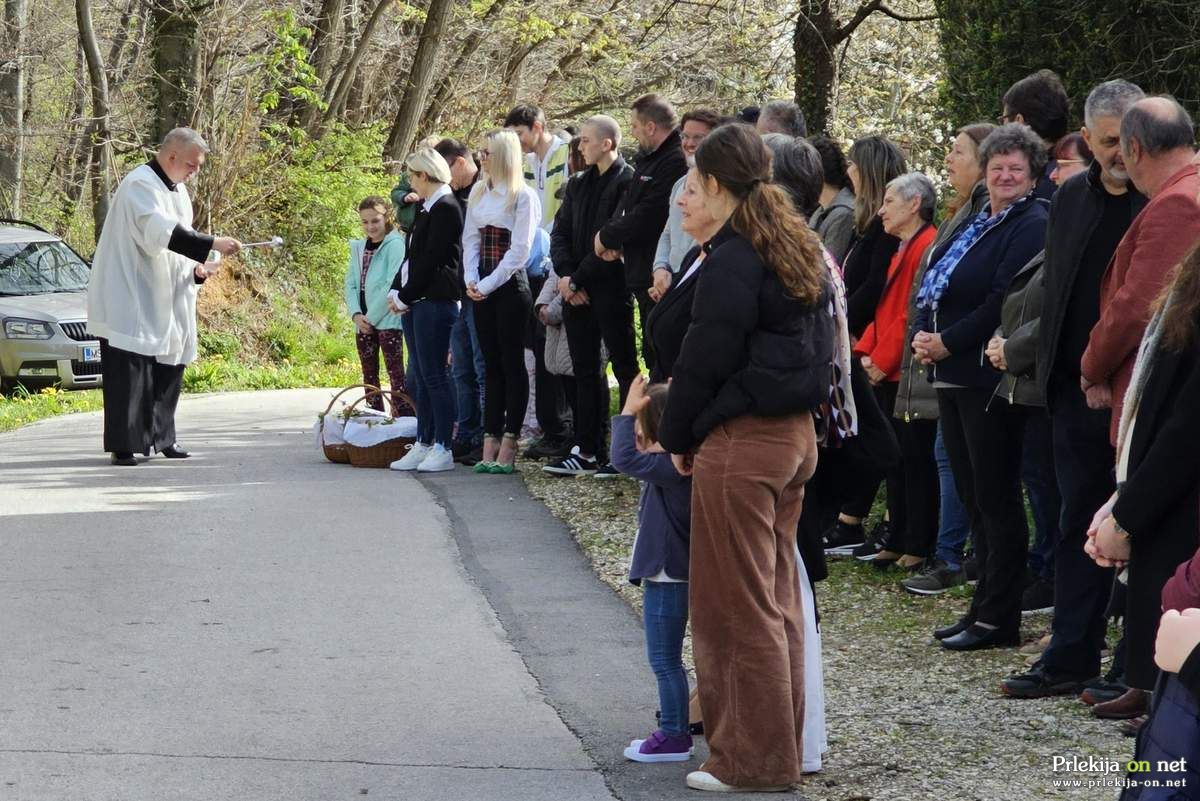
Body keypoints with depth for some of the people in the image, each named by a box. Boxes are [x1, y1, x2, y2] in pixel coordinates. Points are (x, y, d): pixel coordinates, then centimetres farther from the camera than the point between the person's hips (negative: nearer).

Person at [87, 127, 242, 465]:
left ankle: (161, 436, 20)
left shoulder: (177, 190, 13)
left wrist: (196, 268, 1)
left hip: (165, 300, 9)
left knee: (169, 368, 10)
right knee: (129, 371, -9)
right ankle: (123, 445, -6)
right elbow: (160, 231, -30)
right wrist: (212, 243, -34)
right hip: (130, 296, -9)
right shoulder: (140, 185, -16)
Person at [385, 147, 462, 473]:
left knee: (434, 376, -6)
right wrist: (396, 291, 5)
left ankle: (443, 449, -2)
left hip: (436, 301, -10)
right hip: (413, 302, 10)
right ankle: (424, 444, 15)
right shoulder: (426, 208, 18)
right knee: (419, 377, 11)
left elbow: (431, 259, -16)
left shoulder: (445, 208, -12)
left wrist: (405, 296, -12)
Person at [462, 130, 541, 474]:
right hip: (482, 288, 6)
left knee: (512, 364, -3)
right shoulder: (478, 192, 14)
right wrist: (471, 280, -1)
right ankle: (490, 443, 6)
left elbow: (519, 249, -11)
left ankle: (508, 447, -3)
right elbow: (470, 239, 13)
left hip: (510, 285, -6)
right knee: (492, 365, 7)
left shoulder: (523, 196, -6)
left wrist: (488, 284, -12)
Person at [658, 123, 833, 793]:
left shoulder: (732, 259, -16)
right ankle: (783, 748, 22)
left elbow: (706, 358, -15)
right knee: (777, 598, 15)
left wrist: (679, 436, -1)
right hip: (797, 433, 9)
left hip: (741, 442, -9)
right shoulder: (800, 250, 11)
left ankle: (755, 760, 5)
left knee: (737, 605, 0)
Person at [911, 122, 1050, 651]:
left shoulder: (1033, 227, -10)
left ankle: (997, 618, 1)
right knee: (972, 494, 13)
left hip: (991, 378, -9)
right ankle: (985, 605, 21)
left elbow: (1004, 302, -19)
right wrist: (922, 335, -2)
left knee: (995, 497, -4)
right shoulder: (975, 225, 17)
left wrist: (947, 342, -16)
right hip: (952, 375, 9)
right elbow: (932, 287, 16)